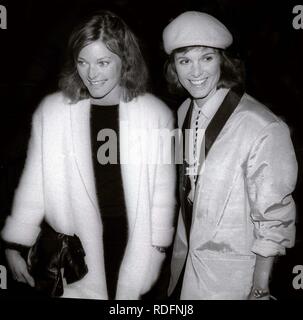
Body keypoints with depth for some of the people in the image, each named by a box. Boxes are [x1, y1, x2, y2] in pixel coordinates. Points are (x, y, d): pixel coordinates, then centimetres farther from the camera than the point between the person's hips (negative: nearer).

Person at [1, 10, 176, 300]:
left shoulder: (156, 114, -6)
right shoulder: (52, 110, -5)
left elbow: (162, 189, -1)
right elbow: (33, 182, 1)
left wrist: (158, 248, 2)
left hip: (133, 247, 0)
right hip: (74, 250, 1)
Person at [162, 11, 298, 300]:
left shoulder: (263, 128, -26)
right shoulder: (184, 112, -5)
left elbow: (274, 219, -17)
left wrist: (260, 287, -10)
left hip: (229, 275, -5)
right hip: (185, 256, 6)